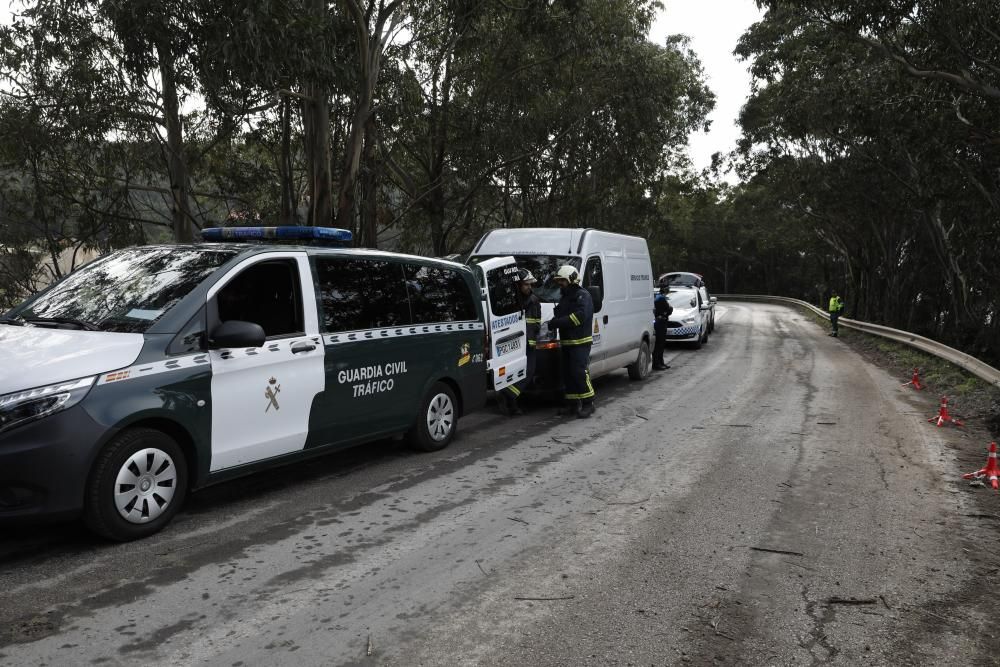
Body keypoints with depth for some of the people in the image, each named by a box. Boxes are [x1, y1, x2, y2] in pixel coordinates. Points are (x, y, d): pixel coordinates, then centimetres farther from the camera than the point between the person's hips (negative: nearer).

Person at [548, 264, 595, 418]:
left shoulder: (582, 296, -9)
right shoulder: (564, 297, 21)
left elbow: (580, 316, -23)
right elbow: (560, 315, 21)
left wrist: (556, 322, -24)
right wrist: (552, 323, -3)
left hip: (580, 342, -9)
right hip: (566, 342, 9)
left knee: (579, 372, -13)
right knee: (568, 373, 9)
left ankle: (588, 403, -7)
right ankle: (572, 403, 16)